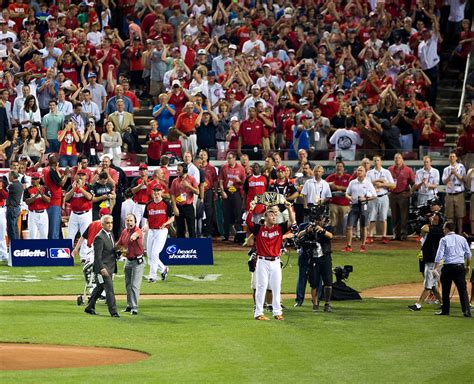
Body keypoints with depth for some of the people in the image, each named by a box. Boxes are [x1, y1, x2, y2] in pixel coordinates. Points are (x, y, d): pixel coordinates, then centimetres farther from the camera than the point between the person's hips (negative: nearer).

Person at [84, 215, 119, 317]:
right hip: (102, 267, -9)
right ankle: (113, 311, -10)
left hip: (110, 268, 9)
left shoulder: (110, 235, 13)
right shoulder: (99, 238, -17)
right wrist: (102, 268, -26)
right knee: (109, 288, -11)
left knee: (100, 288, 16)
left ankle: (89, 308, 28)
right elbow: (97, 256, -20)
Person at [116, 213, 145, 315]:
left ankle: (134, 308, -11)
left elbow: (136, 234, -45)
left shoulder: (138, 231, -17)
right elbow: (118, 244, 20)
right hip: (128, 261, 8)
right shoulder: (124, 232, 5)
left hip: (138, 261, -8)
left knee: (135, 285, -11)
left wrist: (134, 236, -66)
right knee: (128, 285, 15)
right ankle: (130, 305, 26)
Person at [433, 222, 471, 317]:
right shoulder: (462, 239, 9)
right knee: (462, 289, 1)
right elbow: (468, 254, 13)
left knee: (446, 289, 9)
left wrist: (435, 268, -9)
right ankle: (466, 310, -9)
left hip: (448, 267, -3)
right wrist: (468, 266, 25)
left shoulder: (444, 240, -2)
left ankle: (445, 310, 14)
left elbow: (439, 255, -9)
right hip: (460, 266, 3)